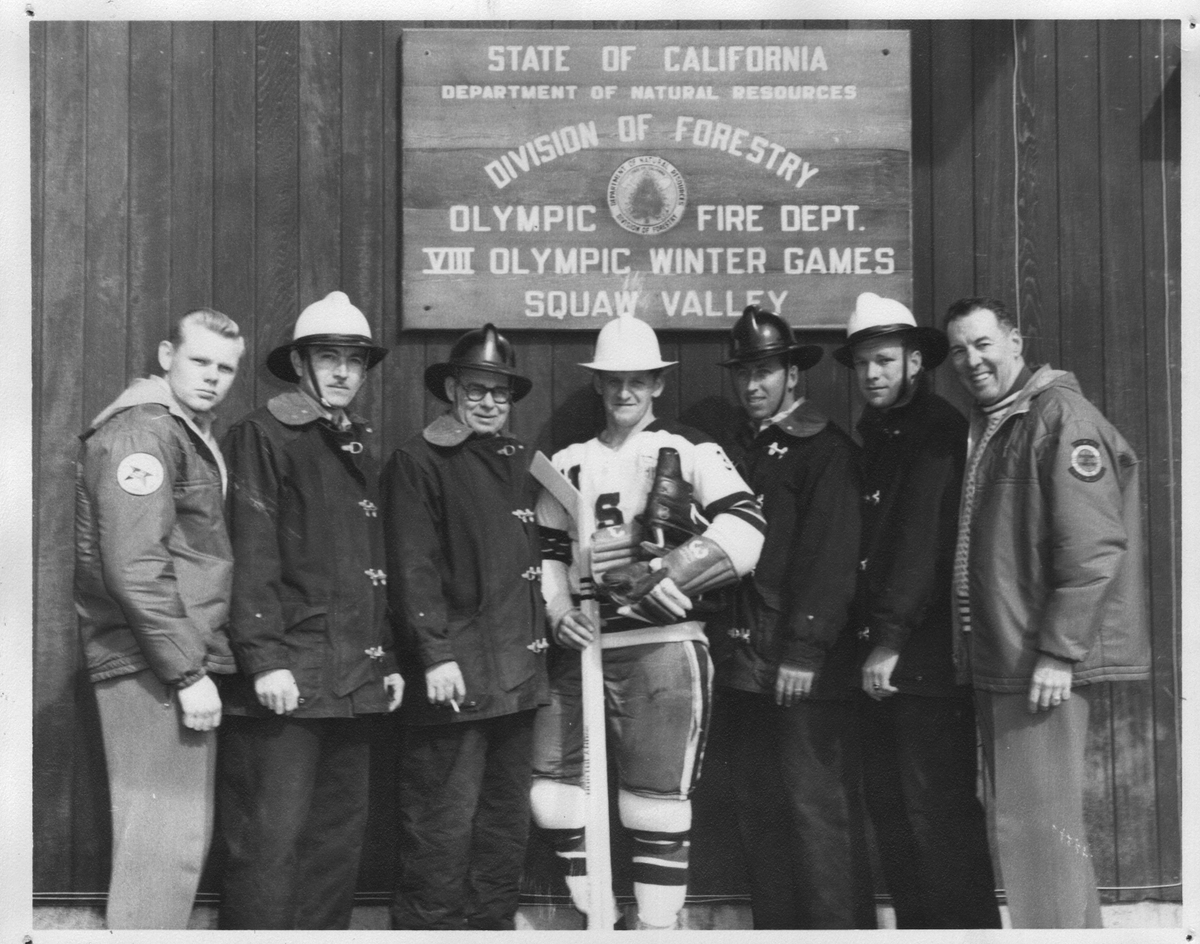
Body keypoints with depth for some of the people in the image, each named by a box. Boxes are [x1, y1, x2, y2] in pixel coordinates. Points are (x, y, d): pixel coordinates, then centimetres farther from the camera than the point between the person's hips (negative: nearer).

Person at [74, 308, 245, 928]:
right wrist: (188, 672, -20)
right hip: (154, 666, -10)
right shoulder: (142, 432, -14)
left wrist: (199, 659, 13)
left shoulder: (191, 432, 17)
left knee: (183, 828, 18)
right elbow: (135, 570, -21)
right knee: (166, 834, -5)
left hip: (180, 661, 10)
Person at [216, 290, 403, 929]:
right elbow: (251, 557, -12)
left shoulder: (357, 446, 19)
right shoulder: (262, 435, -4)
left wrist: (386, 658, 17)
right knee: (270, 841, -5)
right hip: (288, 678, -8)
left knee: (341, 838, 13)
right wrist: (265, 660, -18)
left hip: (354, 681, 8)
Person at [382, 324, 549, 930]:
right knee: (442, 827, -3)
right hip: (455, 672, -7)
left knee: (506, 821, 15)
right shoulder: (418, 461, -4)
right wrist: (435, 653, -18)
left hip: (518, 670, 7)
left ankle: (494, 924, 27)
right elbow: (412, 566, -11)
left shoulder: (519, 461, 17)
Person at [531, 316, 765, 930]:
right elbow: (545, 551, 18)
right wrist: (558, 612, -1)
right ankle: (597, 920, 24)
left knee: (655, 805, 0)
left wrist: (652, 572, -18)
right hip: (580, 649, 5)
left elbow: (744, 533, -12)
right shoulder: (568, 463, 16)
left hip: (662, 645, -5)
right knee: (552, 791, 6)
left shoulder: (689, 451, 1)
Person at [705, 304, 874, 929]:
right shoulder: (735, 452, 18)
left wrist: (804, 650, -18)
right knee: (758, 815, 11)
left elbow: (830, 557, -11)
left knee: (817, 812, -3)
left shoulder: (828, 451, -3)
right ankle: (776, 928, 21)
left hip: (805, 666, -7)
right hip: (742, 666, 7)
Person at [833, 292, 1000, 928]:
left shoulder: (939, 432, -7)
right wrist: (868, 638, 9)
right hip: (879, 658, 8)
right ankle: (916, 924, 21)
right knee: (890, 809, 11)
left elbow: (925, 539, -16)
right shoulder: (875, 438, 18)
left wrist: (891, 638, -19)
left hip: (928, 659, -8)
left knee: (938, 811, -5)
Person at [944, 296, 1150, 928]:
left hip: (1041, 664, -9)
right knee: (1023, 816, 16)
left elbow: (1094, 546, -18)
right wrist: (973, 648, 13)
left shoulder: (1060, 415, -10)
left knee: (1035, 822, -6)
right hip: (995, 660, 9)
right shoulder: (984, 427, 16)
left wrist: (1058, 651, -20)